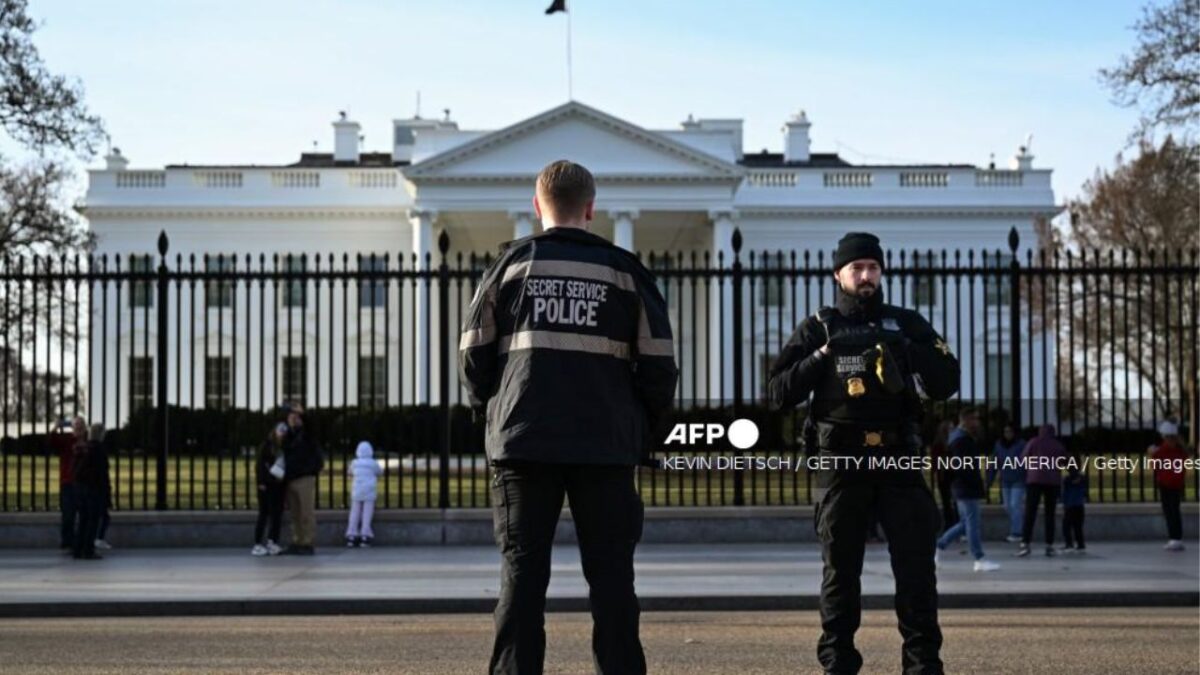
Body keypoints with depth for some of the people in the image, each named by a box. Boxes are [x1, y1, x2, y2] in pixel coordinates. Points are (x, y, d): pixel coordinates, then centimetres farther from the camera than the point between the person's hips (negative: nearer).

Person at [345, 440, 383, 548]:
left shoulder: (355, 463, 3)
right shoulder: (373, 463, -2)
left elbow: (349, 472, 23)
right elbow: (380, 472, 16)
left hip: (356, 491, 2)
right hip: (369, 491, -2)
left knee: (354, 513, 6)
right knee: (367, 514, -2)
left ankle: (351, 536, 2)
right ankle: (364, 537, -8)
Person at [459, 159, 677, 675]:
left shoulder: (511, 262, 5)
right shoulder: (623, 270, 5)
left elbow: (473, 356, 4)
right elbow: (658, 365, 2)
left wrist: (495, 410, 18)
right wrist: (639, 428, 14)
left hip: (522, 443, 0)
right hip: (606, 446, 0)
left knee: (522, 573, 5)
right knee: (610, 575, 7)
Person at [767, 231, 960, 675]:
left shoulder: (907, 324, 10)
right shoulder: (818, 329, 8)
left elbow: (946, 383, 0)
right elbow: (777, 394, 1)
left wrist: (905, 349, -14)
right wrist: (821, 357, -11)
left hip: (899, 460, 1)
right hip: (841, 462, -1)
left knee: (916, 567, -1)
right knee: (840, 571, 4)